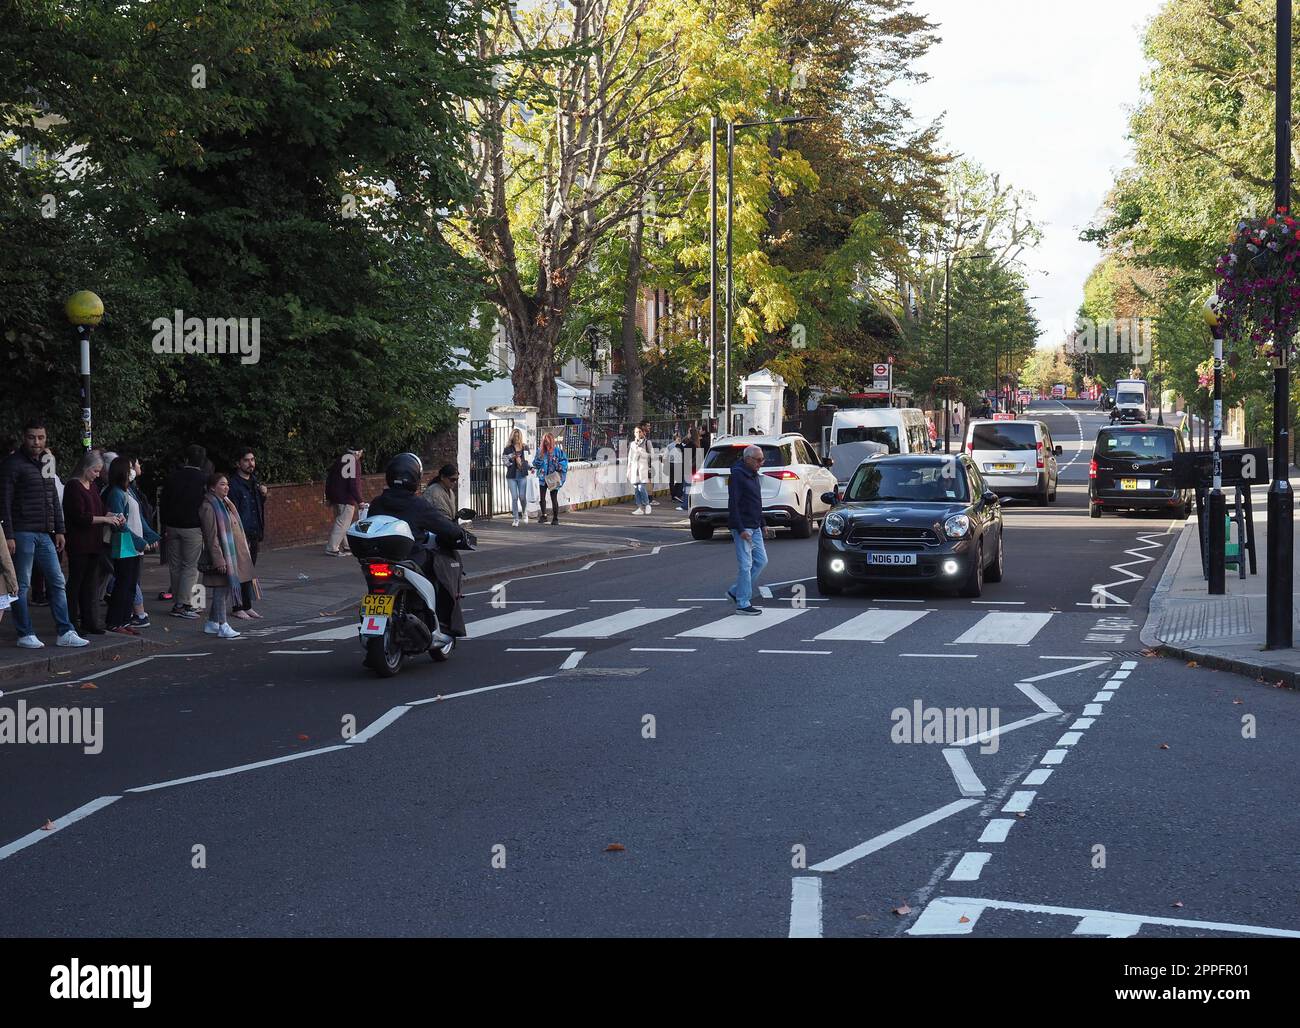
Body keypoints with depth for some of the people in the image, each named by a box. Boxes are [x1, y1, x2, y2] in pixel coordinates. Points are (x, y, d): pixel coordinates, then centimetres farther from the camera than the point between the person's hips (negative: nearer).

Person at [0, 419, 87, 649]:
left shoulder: (46, 463, 16)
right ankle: (25, 635, 6)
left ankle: (65, 632, 8)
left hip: (44, 534, 7)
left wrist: (59, 530, 15)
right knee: (22, 585, 0)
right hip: (22, 533, -7)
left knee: (57, 582, 5)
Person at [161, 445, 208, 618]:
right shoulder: (203, 480, -6)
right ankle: (184, 604, -10)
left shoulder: (172, 477, 7)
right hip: (193, 527, -4)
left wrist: (164, 527, 14)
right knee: (190, 566, -3)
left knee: (175, 566, 11)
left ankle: (177, 603, 14)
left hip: (172, 526, 5)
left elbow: (164, 504, 9)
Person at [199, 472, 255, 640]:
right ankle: (222, 626, -2)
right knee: (222, 588, -6)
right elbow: (211, 537, -18)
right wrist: (219, 559, -22)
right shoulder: (208, 507, -14)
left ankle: (212, 623, 22)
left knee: (223, 590, 13)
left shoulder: (225, 504, 16)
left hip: (233, 555, 9)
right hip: (222, 556, -9)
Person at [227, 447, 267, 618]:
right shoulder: (234, 485, -12)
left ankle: (247, 606, 19)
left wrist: (263, 495, 4)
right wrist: (240, 536, -20)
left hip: (254, 534, 8)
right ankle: (238, 607, 3)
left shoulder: (254, 482, 13)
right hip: (241, 535, -8)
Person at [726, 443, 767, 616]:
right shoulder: (737, 475, -14)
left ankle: (736, 592, 18)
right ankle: (743, 604, -1)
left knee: (761, 560, 10)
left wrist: (762, 524, 20)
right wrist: (741, 529, -23)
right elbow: (733, 504, -19)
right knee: (746, 565, -7)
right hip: (742, 528, -9)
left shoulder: (753, 475, 15)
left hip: (754, 528, 9)